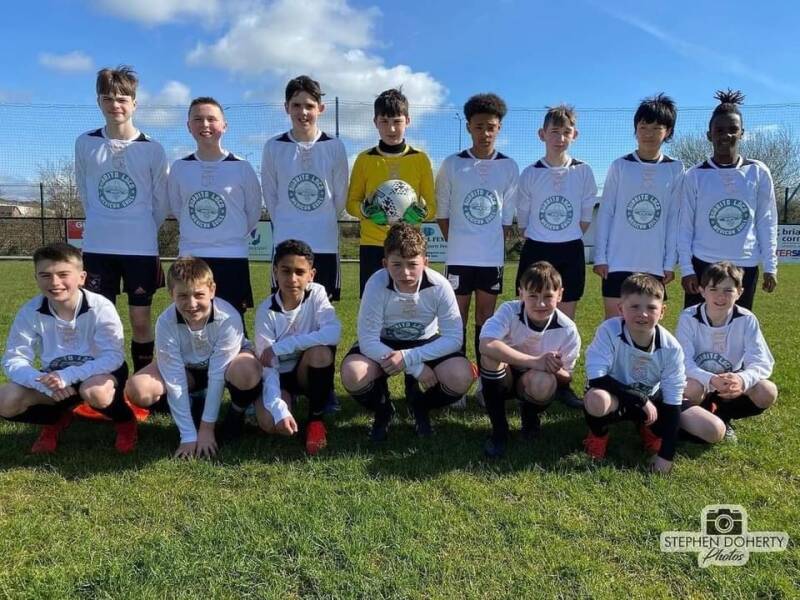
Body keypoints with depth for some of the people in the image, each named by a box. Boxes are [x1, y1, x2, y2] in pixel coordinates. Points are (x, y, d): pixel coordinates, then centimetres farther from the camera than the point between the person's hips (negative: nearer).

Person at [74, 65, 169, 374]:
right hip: (97, 247, 2)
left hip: (141, 248, -2)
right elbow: (83, 191, 15)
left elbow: (161, 201, 4)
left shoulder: (152, 149, -3)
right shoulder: (85, 143, 3)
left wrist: (143, 231, 11)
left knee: (141, 320, 4)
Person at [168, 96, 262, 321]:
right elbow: (176, 208, 15)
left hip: (233, 258, -2)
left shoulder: (241, 168, -4)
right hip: (190, 258, 2)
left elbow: (254, 211, 5)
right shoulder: (180, 168, 3)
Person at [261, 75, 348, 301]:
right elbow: (270, 195, 8)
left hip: (326, 244, 0)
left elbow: (340, 197, 6)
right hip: (285, 244, 0)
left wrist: (323, 223, 10)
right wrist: (285, 224, 9)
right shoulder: (273, 147, 1)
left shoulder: (334, 147, 0)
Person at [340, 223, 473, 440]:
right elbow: (367, 340, -26)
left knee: (460, 377, -27)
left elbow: (453, 338, -21)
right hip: (383, 345, -1)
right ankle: (382, 410, 4)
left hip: (426, 344, 1)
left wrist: (409, 357, -33)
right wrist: (416, 368, -30)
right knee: (352, 374, -32)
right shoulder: (376, 284, -28)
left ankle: (420, 406, 8)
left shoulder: (439, 286, -25)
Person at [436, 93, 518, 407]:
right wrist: (458, 242, 2)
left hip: (493, 257, 1)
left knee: (486, 317, 9)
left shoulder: (509, 167, 1)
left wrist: (493, 244, 2)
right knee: (458, 317, 5)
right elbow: (442, 212, 4)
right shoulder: (451, 165, -2)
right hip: (459, 257, -1)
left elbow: (508, 217, 6)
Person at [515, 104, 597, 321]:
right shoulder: (530, 173, -3)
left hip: (571, 254, 1)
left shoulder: (583, 172, -1)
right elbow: (523, 217, 5)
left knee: (566, 319, 8)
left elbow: (586, 217, 6)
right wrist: (538, 239, 7)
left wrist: (569, 241, 6)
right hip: (536, 252, -1)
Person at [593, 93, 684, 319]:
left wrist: (670, 263, 2)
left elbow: (673, 219, 5)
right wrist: (600, 256, -2)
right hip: (618, 261, -1)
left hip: (655, 264, 1)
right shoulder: (620, 166, 1)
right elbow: (605, 213, 2)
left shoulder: (675, 170, 3)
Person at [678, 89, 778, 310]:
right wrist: (686, 268, -5)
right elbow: (685, 226, 0)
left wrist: (770, 266, 2)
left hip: (745, 267, 1)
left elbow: (767, 222, 5)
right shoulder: (695, 175, -2)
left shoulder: (758, 173, 2)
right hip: (703, 265, -1)